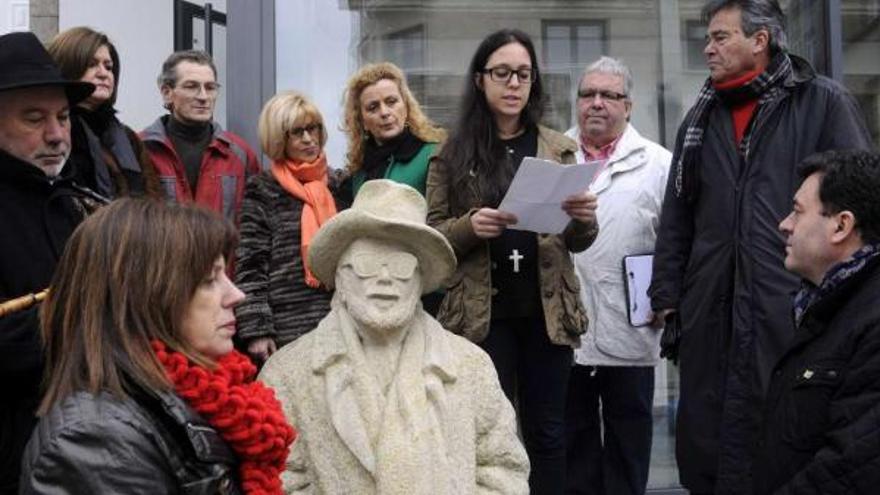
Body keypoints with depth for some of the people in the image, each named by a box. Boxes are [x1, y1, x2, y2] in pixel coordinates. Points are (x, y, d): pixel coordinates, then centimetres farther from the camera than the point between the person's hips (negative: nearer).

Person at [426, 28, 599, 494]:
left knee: (547, 431, 8)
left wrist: (584, 219, -15)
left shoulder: (558, 148, 9)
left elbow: (577, 242, 8)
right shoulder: (453, 154, 3)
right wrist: (469, 227, -18)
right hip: (481, 312, -2)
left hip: (547, 309, 2)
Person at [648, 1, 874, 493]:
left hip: (797, 312, -5)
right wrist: (667, 297, 10)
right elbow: (676, 218, 16)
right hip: (712, 313, 5)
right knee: (705, 444, 9)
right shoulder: (701, 117, 16)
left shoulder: (824, 102, 1)